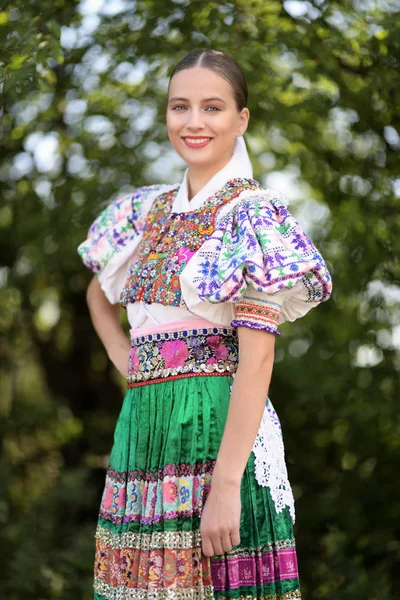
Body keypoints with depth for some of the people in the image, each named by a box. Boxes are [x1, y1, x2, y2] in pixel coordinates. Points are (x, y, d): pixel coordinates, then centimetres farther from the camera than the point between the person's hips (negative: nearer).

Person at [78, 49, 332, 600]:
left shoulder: (253, 212, -6)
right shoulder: (146, 210, 14)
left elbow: (257, 354, -14)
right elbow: (99, 293, 33)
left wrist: (227, 484, -21)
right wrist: (124, 358, 13)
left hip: (218, 426, -6)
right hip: (142, 425, 6)